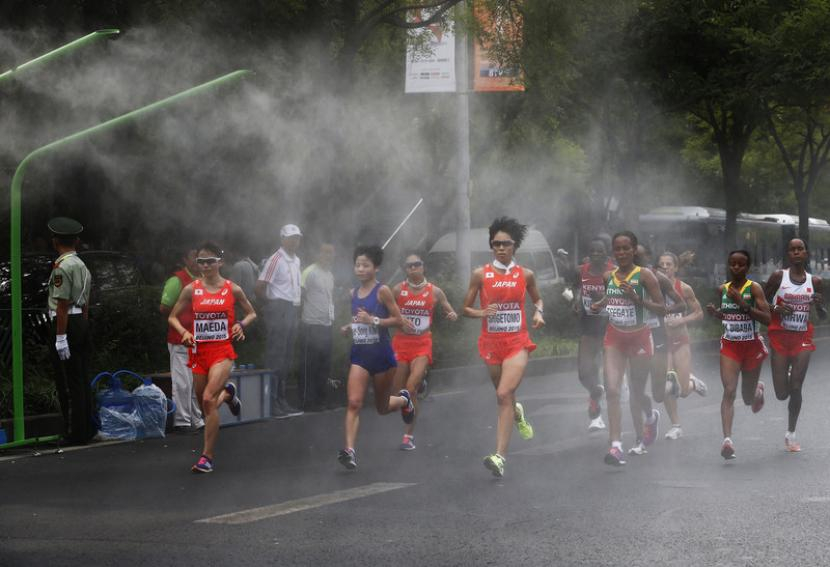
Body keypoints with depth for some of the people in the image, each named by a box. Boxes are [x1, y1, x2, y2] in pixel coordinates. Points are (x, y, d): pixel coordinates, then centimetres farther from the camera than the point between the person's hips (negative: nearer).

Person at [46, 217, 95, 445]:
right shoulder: (82, 266, 14)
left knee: (68, 382, -3)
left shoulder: (62, 267, -15)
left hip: (65, 324, -9)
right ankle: (87, 428, 17)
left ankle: (75, 433, -1)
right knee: (82, 380, 13)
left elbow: (63, 304, -18)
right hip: (81, 322, 9)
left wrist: (60, 338, -18)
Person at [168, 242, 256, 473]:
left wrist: (241, 324, -7)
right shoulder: (191, 289, 2)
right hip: (198, 351, 3)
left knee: (209, 400, -21)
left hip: (222, 351, -3)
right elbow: (173, 317, 9)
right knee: (205, 406, 11)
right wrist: (183, 331, -10)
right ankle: (227, 393, 48)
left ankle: (207, 456, -14)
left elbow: (252, 313, 14)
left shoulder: (232, 289, 0)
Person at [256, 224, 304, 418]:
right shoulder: (276, 260, -12)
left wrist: (298, 302, 11)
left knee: (286, 358, 12)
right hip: (279, 312, -8)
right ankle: (271, 404, -6)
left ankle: (281, 400, 18)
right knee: (275, 358, -7)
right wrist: (271, 306, -6)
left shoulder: (296, 261, 13)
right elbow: (260, 287, -16)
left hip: (292, 312, 8)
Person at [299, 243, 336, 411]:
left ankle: (320, 400, 18)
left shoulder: (330, 275, 17)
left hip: (326, 326, 8)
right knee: (310, 366, -4)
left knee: (324, 366, 10)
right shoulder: (310, 272, -9)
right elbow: (300, 294, -10)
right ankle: (307, 402, 0)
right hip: (311, 326, -8)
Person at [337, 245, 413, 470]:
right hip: (359, 353, 4)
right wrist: (349, 327, 3)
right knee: (354, 403, -15)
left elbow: (399, 320, -10)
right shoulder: (353, 293, 8)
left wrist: (373, 320, -22)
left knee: (382, 407, 13)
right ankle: (349, 450, -21)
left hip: (381, 353, -4)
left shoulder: (382, 291, -9)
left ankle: (403, 400, 47)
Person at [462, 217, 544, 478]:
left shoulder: (525, 275, 2)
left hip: (517, 342, -2)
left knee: (504, 394, -18)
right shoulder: (480, 274, 0)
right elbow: (466, 309, 6)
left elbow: (537, 299, 21)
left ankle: (499, 456, -22)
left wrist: (538, 312, -1)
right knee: (504, 396, 15)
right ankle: (517, 413, 55)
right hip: (491, 342, 2)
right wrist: (481, 313, -14)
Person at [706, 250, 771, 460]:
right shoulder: (723, 289, 4)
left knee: (748, 398, 13)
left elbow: (767, 318, -19)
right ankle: (727, 439, -25)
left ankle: (758, 390, 51)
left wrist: (742, 303, -26)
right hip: (729, 345, 2)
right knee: (729, 391, -17)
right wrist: (715, 312, -1)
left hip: (752, 346, -2)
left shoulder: (754, 288, -10)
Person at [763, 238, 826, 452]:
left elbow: (823, 316, 10)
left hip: (802, 338, 1)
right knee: (782, 394, -3)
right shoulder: (778, 277, -3)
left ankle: (791, 434, 12)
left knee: (796, 389, -4)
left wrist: (819, 305, -12)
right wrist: (776, 309, -17)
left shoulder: (815, 282, 2)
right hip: (780, 337, -1)